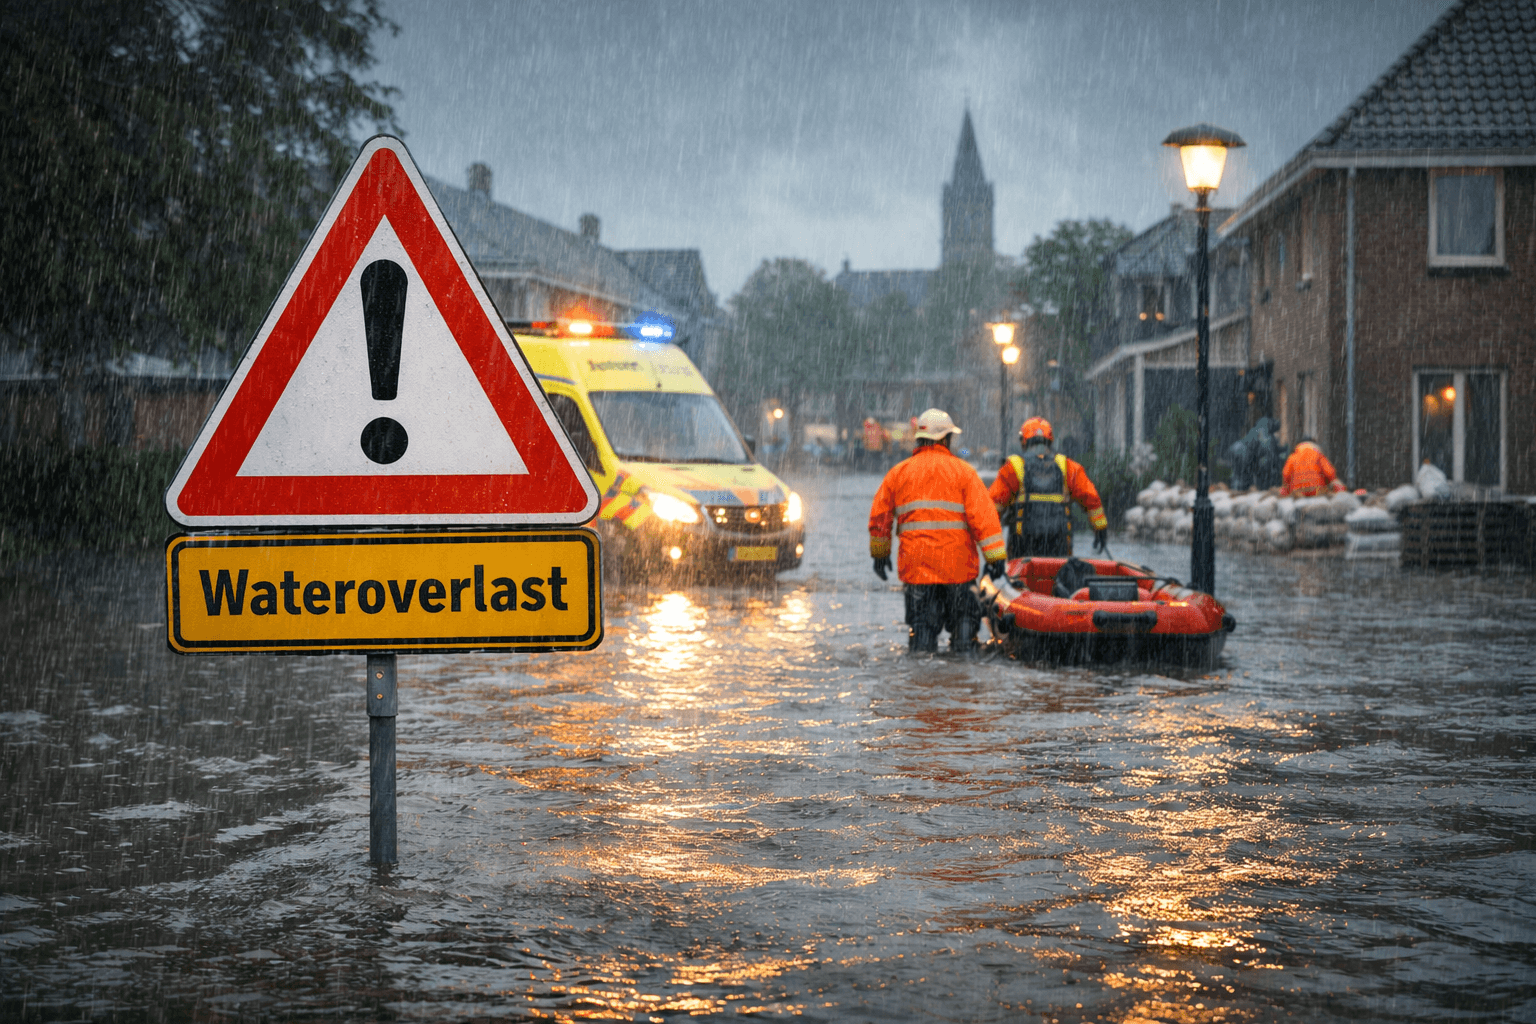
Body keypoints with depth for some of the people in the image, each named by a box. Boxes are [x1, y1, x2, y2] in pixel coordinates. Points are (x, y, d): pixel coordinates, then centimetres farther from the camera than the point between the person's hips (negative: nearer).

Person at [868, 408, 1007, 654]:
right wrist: (995, 557, -6)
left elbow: (879, 516, 14)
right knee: (964, 618, 12)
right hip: (958, 566, -2)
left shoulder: (898, 472, 8)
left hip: (915, 566, 2)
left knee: (921, 625, 5)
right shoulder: (962, 470, 0)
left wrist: (879, 552, 28)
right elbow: (983, 514, -7)